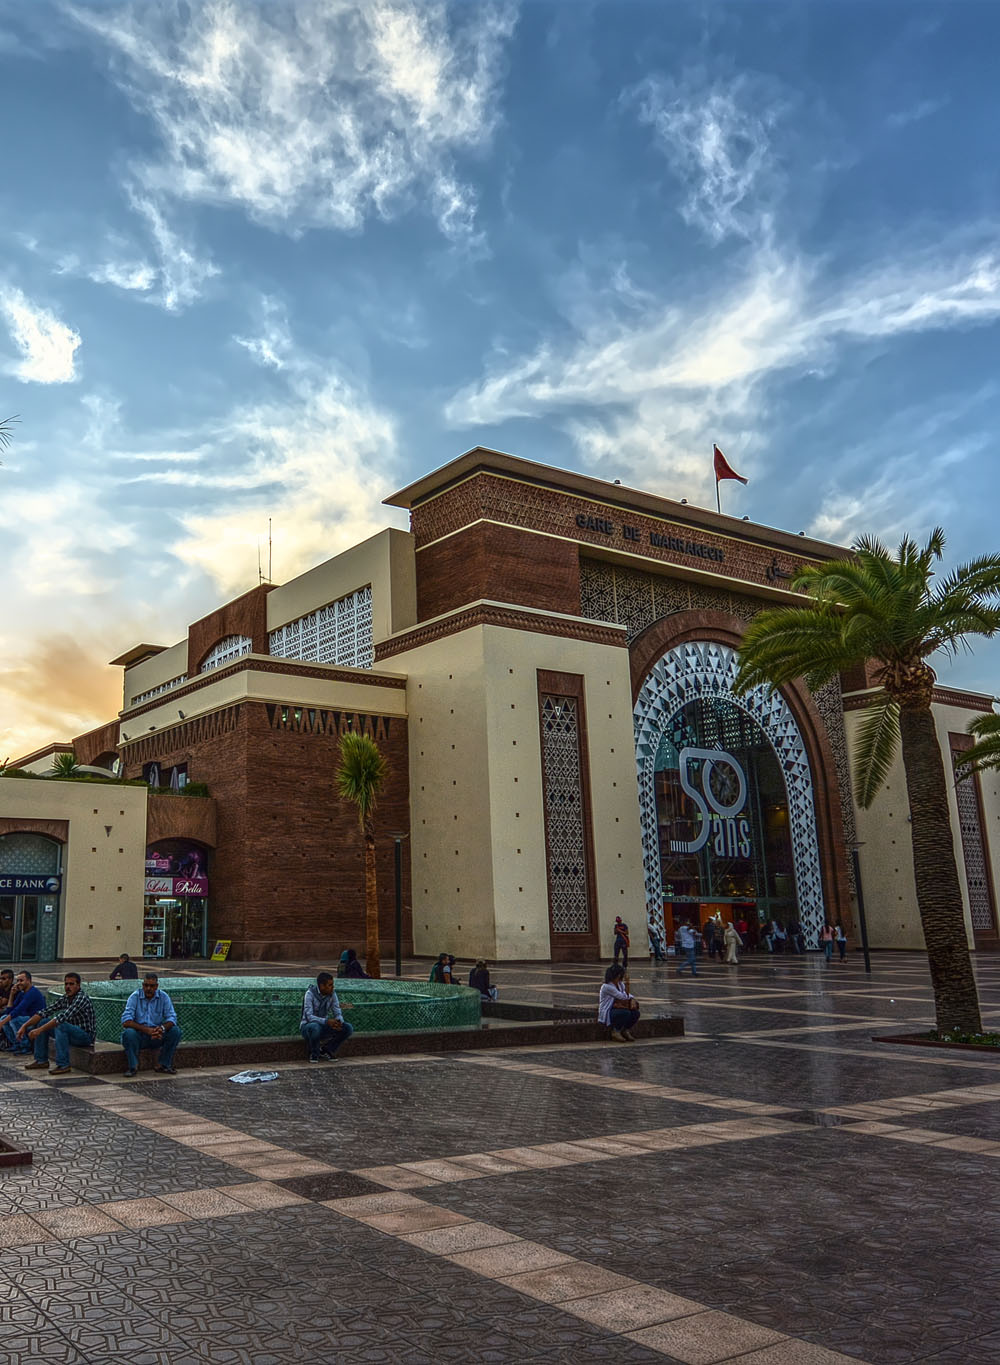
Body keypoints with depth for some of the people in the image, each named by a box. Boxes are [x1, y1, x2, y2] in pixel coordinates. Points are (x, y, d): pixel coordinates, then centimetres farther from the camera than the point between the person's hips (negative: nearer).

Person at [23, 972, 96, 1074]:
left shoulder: (82, 998, -22)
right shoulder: (66, 998, 5)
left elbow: (63, 1016, -33)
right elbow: (47, 1011, 2)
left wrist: (40, 1029, -36)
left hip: (86, 1035, -9)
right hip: (73, 1032, 9)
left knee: (60, 1026, -33)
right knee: (43, 1022, 4)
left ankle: (63, 1065, -26)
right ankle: (41, 1061, 8)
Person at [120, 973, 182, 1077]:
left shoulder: (163, 997, 0)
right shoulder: (135, 997, -7)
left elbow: (171, 1018, -7)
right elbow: (126, 1021, -17)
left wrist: (162, 1028, -30)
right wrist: (146, 1030, -29)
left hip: (158, 1037, 2)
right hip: (140, 1036, -2)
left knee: (175, 1031, -21)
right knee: (128, 1032, -33)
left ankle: (163, 1064, -7)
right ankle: (132, 1066, -14)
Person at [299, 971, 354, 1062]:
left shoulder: (332, 994, -4)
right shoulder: (310, 994, -20)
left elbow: (338, 1013, -7)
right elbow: (309, 1017, -29)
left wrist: (339, 1022, -31)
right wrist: (327, 1021, -44)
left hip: (323, 1027, 5)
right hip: (307, 1026, -5)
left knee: (348, 1028, -15)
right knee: (315, 1028, -40)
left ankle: (325, 1051, 1)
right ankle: (314, 1054, -11)